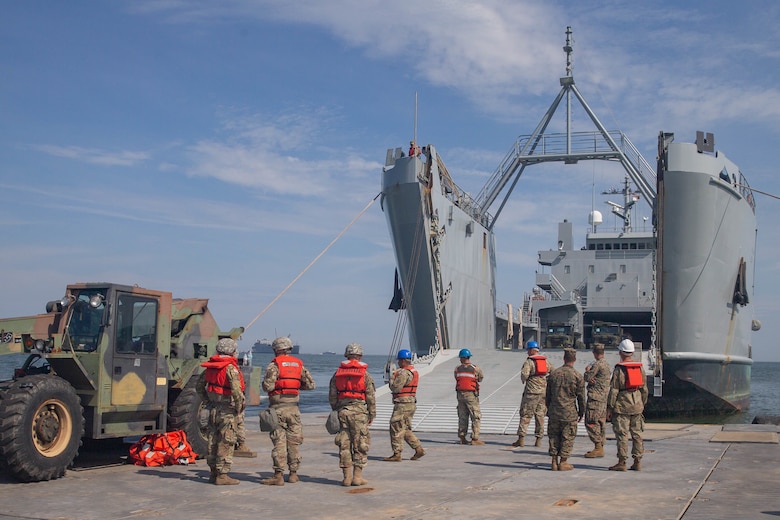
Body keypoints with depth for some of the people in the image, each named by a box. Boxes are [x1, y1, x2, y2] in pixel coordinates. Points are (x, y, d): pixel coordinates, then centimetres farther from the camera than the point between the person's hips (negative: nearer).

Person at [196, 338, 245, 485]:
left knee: (213, 441, 13)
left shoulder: (210, 367, 9)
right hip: (227, 411, -8)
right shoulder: (231, 368, -15)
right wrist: (239, 408, -9)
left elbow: (199, 387, 17)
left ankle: (214, 473, 22)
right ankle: (222, 475, -1)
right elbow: (236, 391, -22)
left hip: (213, 409, 8)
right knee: (226, 443, -2)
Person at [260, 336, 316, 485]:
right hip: (293, 406, 4)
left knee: (279, 441, -4)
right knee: (293, 441, 10)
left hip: (278, 407, -4)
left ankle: (278, 475, -6)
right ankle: (293, 473, 15)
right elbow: (310, 384, 8)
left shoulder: (274, 364, -6)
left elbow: (268, 386, -14)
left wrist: (265, 384, 8)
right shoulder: (298, 364, 9)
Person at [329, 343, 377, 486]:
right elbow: (371, 397, -3)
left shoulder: (337, 373, 7)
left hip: (342, 411, 3)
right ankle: (357, 476, 3)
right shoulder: (365, 374, -2)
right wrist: (372, 415, 6)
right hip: (359, 411, -3)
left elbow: (332, 396, 8)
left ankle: (347, 477, 8)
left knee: (344, 444, 7)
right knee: (360, 445, 3)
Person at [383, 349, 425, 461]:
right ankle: (418, 449, 12)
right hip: (411, 403, 10)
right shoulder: (414, 372, 15)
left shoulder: (403, 373, -17)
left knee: (396, 428, -3)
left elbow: (395, 388, -18)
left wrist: (392, 378, -1)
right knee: (406, 429, 17)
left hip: (403, 404, -10)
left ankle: (397, 454, 0)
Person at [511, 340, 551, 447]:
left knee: (525, 415, -2)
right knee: (540, 415, 9)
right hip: (544, 391, 5)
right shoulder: (546, 361, 11)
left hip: (532, 391, -5)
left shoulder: (529, 362, -7)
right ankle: (539, 439, 9)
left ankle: (521, 438, -6)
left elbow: (524, 375, -18)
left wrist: (524, 379, 2)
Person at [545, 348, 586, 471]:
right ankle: (563, 463, 7)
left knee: (554, 436, 11)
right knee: (567, 437, 6)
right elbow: (581, 397, -3)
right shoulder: (577, 376, -7)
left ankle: (554, 462, 13)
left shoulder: (554, 373, 3)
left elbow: (547, 395, 10)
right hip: (570, 413, -3)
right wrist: (581, 413, 9)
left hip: (554, 411, 3)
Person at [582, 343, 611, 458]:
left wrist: (587, 370, 7)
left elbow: (586, 377, -10)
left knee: (591, 422, -8)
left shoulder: (597, 364, -16)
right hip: (604, 397, 10)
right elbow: (588, 378, 12)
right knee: (601, 422, 11)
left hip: (595, 397, -10)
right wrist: (590, 378, -9)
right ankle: (600, 447, 15)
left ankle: (598, 447, -11)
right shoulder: (606, 364, 14)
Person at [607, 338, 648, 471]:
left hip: (622, 407, -5)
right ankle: (637, 462, 11)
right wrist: (642, 404, 21)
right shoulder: (640, 368, 8)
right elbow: (644, 389, 12)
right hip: (637, 407, 6)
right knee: (637, 434, 9)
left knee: (622, 435, -3)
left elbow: (613, 390, -11)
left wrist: (609, 408, -6)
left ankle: (621, 462, -2)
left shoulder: (618, 369, -9)